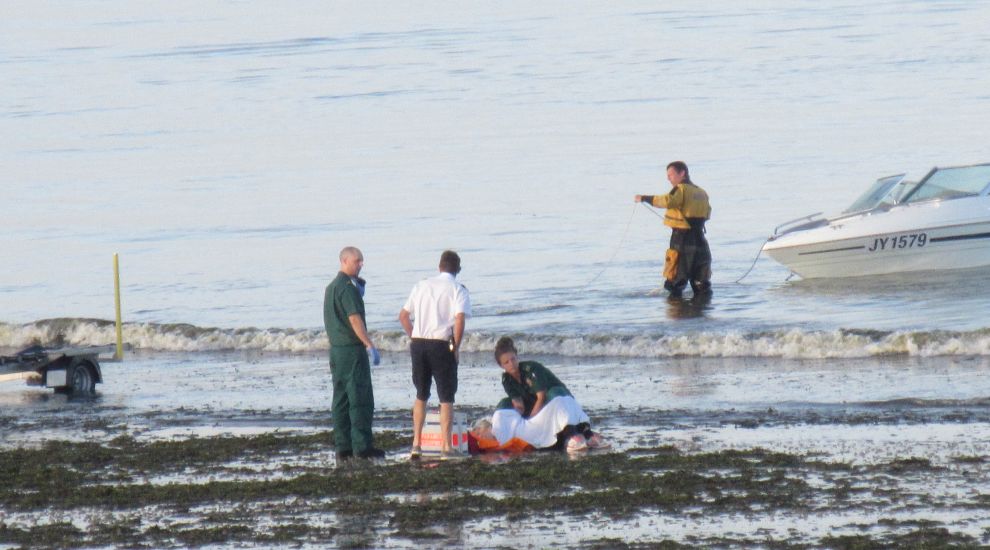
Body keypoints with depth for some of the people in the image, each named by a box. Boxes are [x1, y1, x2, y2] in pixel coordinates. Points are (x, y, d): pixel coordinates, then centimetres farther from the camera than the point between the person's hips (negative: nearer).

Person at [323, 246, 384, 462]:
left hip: (336, 348, 9)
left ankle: (342, 447, 9)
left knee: (341, 400, 9)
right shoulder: (347, 287, -14)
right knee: (360, 398, -7)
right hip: (352, 349, -9)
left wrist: (359, 290, 20)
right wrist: (370, 345, -24)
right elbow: (355, 318, -21)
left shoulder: (331, 287, 17)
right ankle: (362, 446, -9)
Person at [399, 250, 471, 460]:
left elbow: (403, 315, 12)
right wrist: (456, 347, -6)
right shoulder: (458, 290, -2)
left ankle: (416, 444, 14)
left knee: (421, 395, 17)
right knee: (446, 398, 2)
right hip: (442, 344, -4)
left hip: (418, 343, 4)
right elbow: (460, 319, -16)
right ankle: (446, 447, -3)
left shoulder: (422, 285, 13)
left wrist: (413, 338, 15)